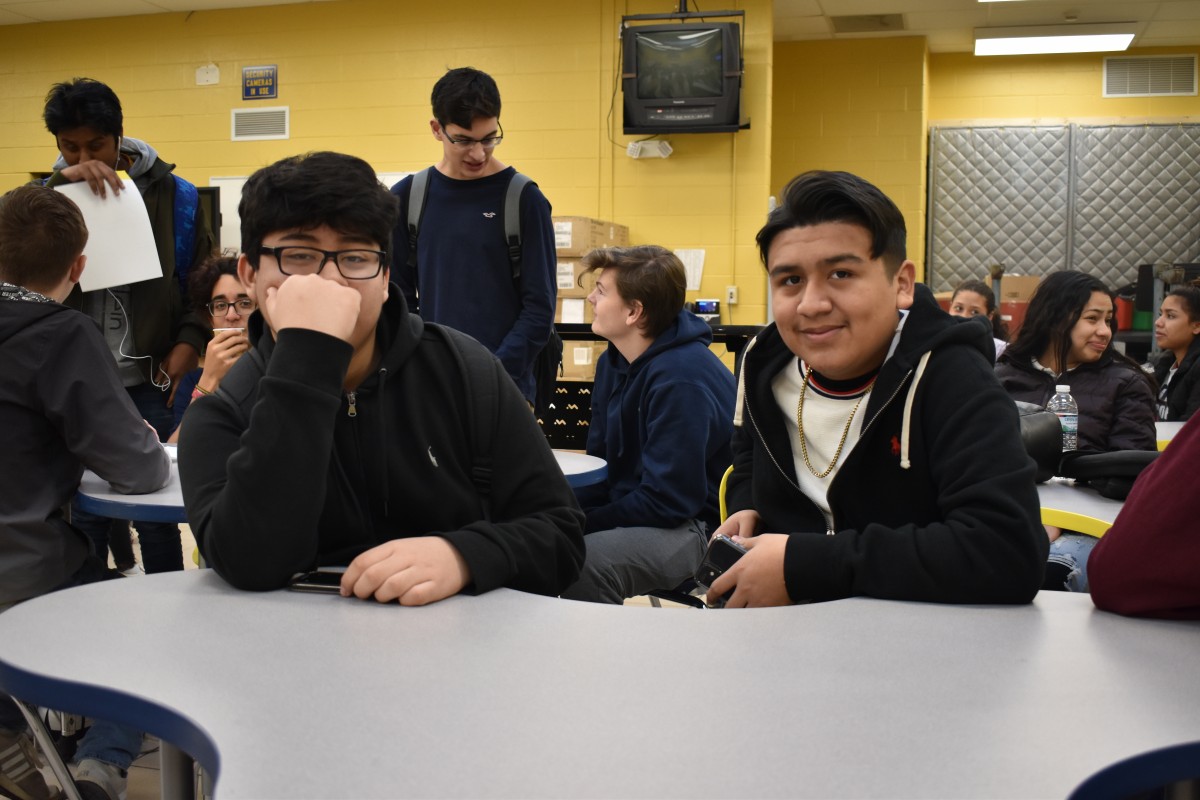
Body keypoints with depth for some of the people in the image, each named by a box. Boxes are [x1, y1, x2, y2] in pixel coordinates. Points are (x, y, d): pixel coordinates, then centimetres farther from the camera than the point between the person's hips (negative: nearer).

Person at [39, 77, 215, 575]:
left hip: (149, 383, -1)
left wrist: (190, 340, -7)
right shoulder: (51, 194, 4)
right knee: (81, 512, 9)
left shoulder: (172, 195, 0)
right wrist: (61, 184, -23)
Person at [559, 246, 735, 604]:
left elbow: (666, 501, -22)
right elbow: (599, 462, 13)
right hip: (629, 506, 9)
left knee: (585, 560, -33)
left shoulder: (682, 380, -22)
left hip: (697, 524, -9)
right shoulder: (612, 362, 8)